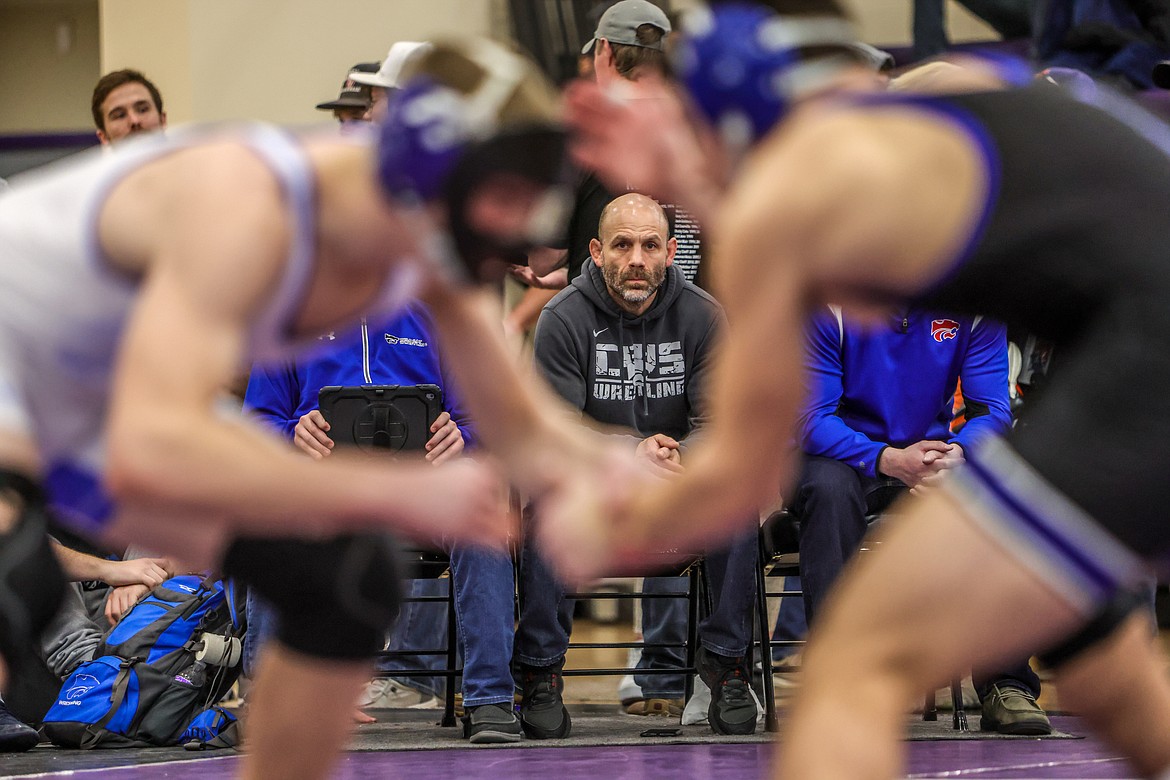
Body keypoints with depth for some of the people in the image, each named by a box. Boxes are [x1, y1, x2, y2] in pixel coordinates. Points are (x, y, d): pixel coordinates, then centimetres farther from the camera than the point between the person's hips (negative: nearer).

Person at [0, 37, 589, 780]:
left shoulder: (429, 249, -12)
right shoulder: (243, 208, -37)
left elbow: (528, 436, 0)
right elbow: (148, 454, -49)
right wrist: (404, 495, -46)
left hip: (93, 406, 9)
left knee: (349, 578, 6)